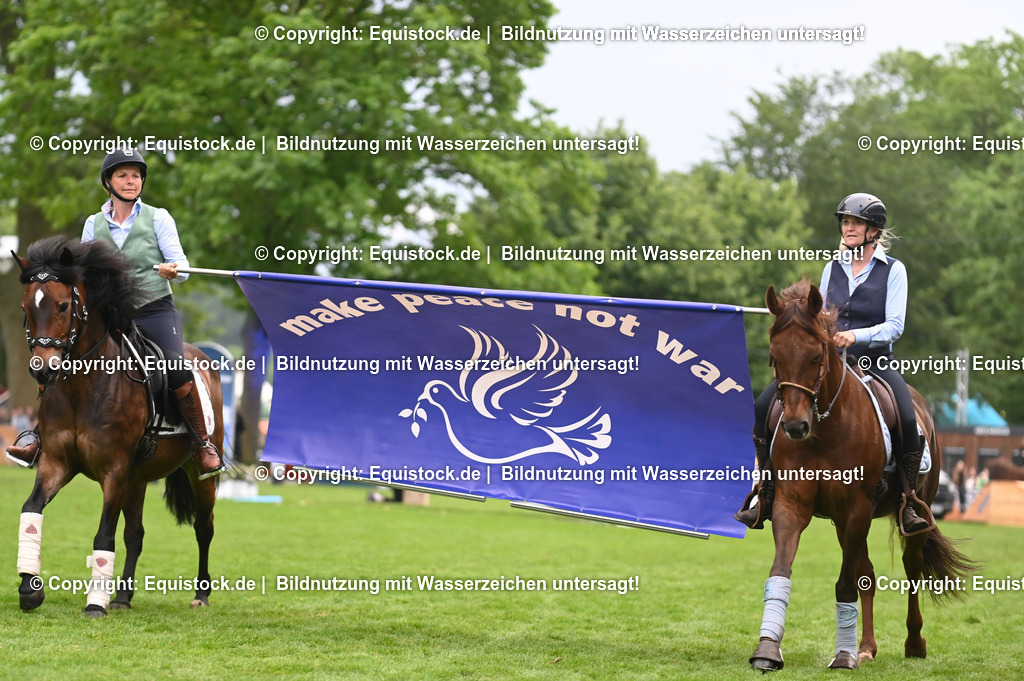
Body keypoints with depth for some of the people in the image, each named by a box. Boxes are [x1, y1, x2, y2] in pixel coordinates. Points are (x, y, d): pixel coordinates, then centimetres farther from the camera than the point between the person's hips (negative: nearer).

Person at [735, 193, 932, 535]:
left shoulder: (893, 270, -1)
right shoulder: (832, 268, 11)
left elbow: (895, 326, -10)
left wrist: (857, 335, -26)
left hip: (875, 361, -4)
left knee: (908, 420, -30)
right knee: (763, 406, -13)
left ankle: (908, 505, -10)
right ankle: (765, 498, -4)